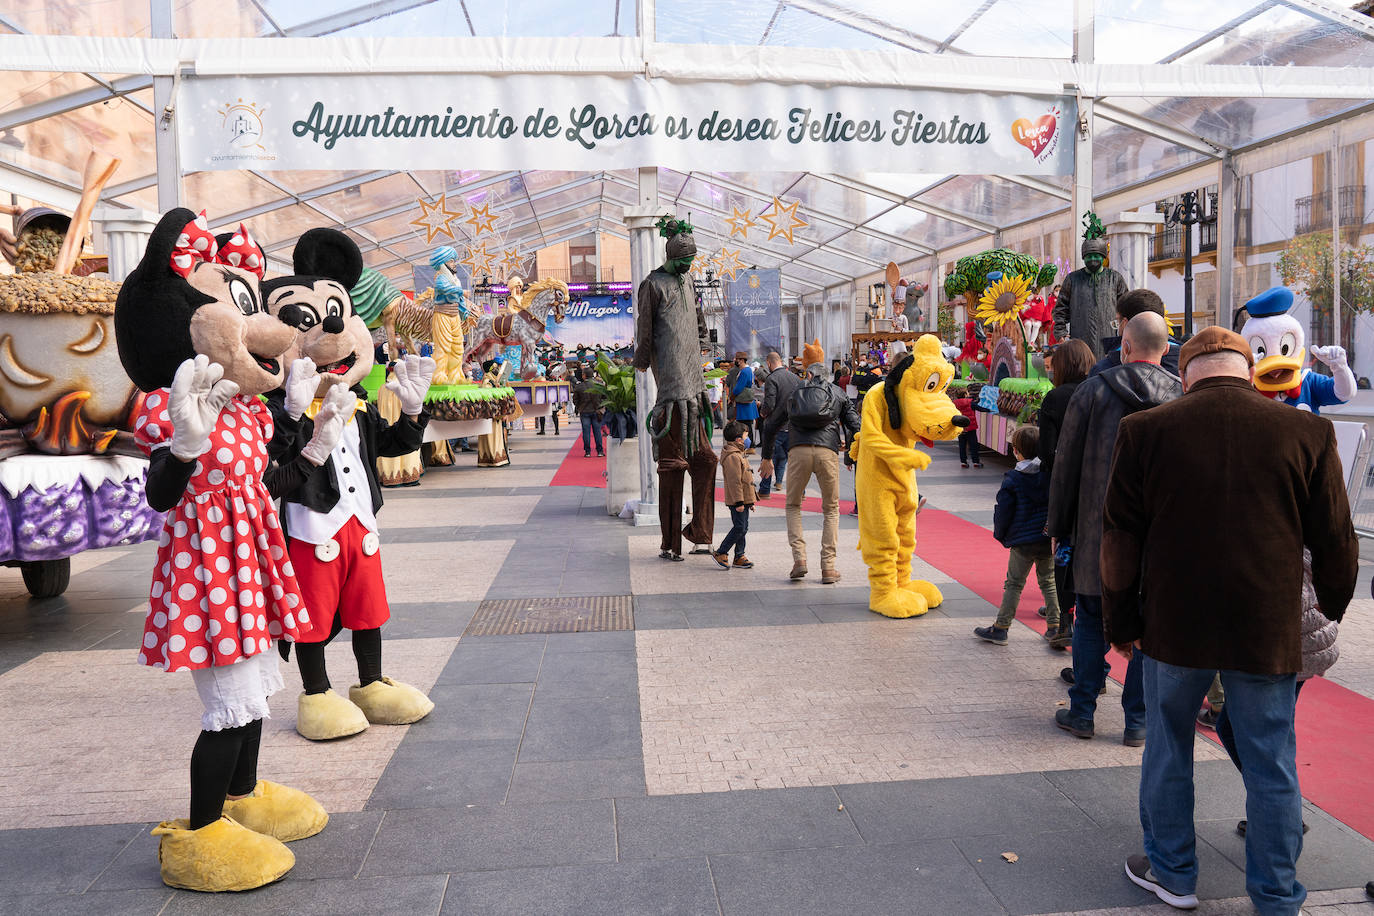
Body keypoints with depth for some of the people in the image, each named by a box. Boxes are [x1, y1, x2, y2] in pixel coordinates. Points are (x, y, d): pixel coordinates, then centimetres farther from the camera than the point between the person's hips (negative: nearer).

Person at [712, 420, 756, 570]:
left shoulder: (739, 454, 18)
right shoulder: (733, 457, -18)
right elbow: (734, 481, -22)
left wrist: (750, 500, 26)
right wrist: (739, 502, -23)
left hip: (744, 499, 10)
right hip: (737, 501, -10)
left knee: (743, 528, 12)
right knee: (739, 528, -9)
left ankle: (739, 556, 19)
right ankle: (721, 553, -1)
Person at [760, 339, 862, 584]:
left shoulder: (794, 394, 23)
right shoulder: (839, 394, 21)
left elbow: (770, 425, 26)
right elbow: (856, 426, 13)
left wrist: (767, 458, 37)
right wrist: (852, 456, 26)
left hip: (798, 451, 0)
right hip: (827, 451, 0)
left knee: (793, 506, 19)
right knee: (831, 510, 14)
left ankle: (799, 559, 2)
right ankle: (828, 567, 6)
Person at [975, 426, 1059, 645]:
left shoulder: (1012, 479, -10)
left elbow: (1004, 511, -8)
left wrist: (1001, 535, 8)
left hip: (1023, 541, -4)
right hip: (1049, 539, 4)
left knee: (1014, 584, 3)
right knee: (1048, 582, 17)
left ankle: (1000, 628, 6)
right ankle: (1055, 626, 18)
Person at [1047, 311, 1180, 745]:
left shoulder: (1093, 391, -4)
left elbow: (1066, 465, -1)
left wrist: (1059, 527, 8)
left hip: (1100, 530, -1)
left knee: (1091, 621, 12)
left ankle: (1081, 712, 20)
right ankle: (1139, 720, 17)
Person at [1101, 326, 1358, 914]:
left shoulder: (1145, 431, -6)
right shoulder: (1308, 433, -5)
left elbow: (1120, 539, -2)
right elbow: (1336, 542, 3)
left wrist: (1123, 622, 9)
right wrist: (1330, 612, 19)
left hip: (1173, 625, 0)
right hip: (1269, 632, 1)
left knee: (1168, 749, 17)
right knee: (1271, 765, 13)